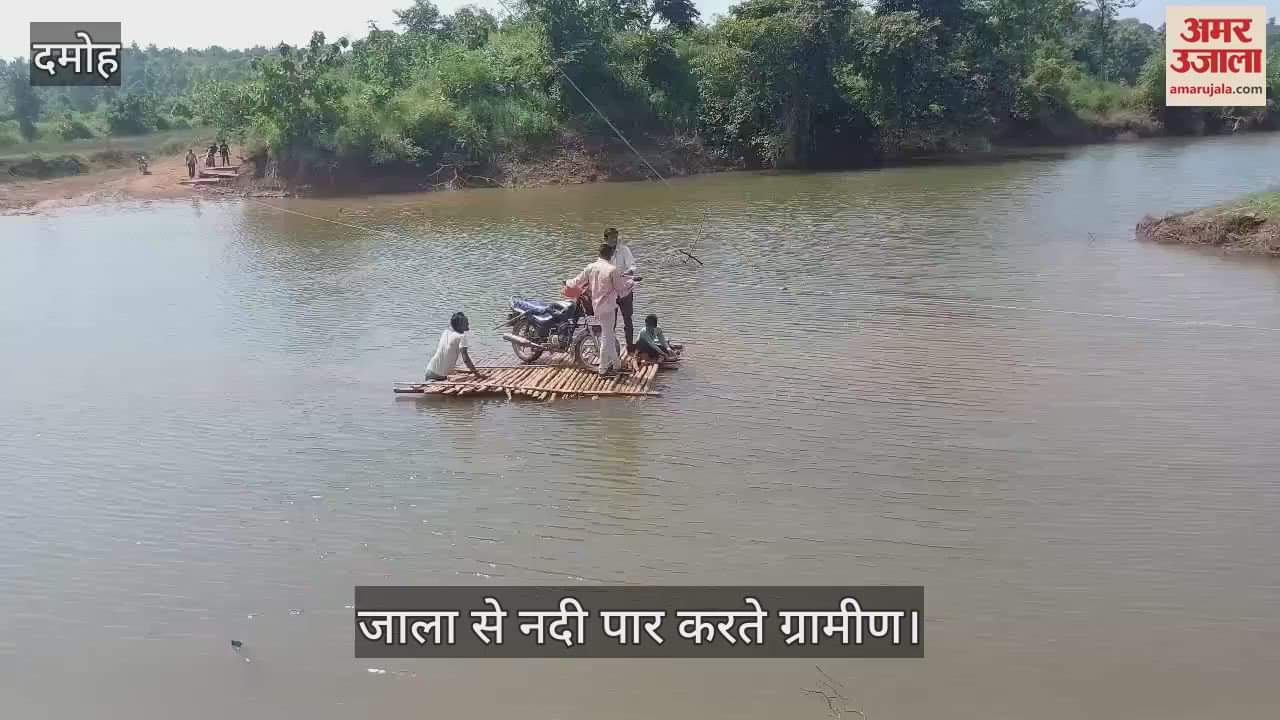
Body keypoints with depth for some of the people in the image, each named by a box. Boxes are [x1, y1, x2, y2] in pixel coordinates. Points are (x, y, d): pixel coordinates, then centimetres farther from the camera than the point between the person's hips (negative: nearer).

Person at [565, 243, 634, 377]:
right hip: (608, 307, -7)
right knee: (607, 337, 0)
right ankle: (604, 369, 4)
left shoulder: (590, 267, 1)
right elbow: (620, 290, -9)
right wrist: (631, 283, 10)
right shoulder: (613, 270, -15)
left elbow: (578, 281, 11)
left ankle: (616, 364, 26)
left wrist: (567, 283, 32)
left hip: (595, 306, 7)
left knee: (610, 336, 18)